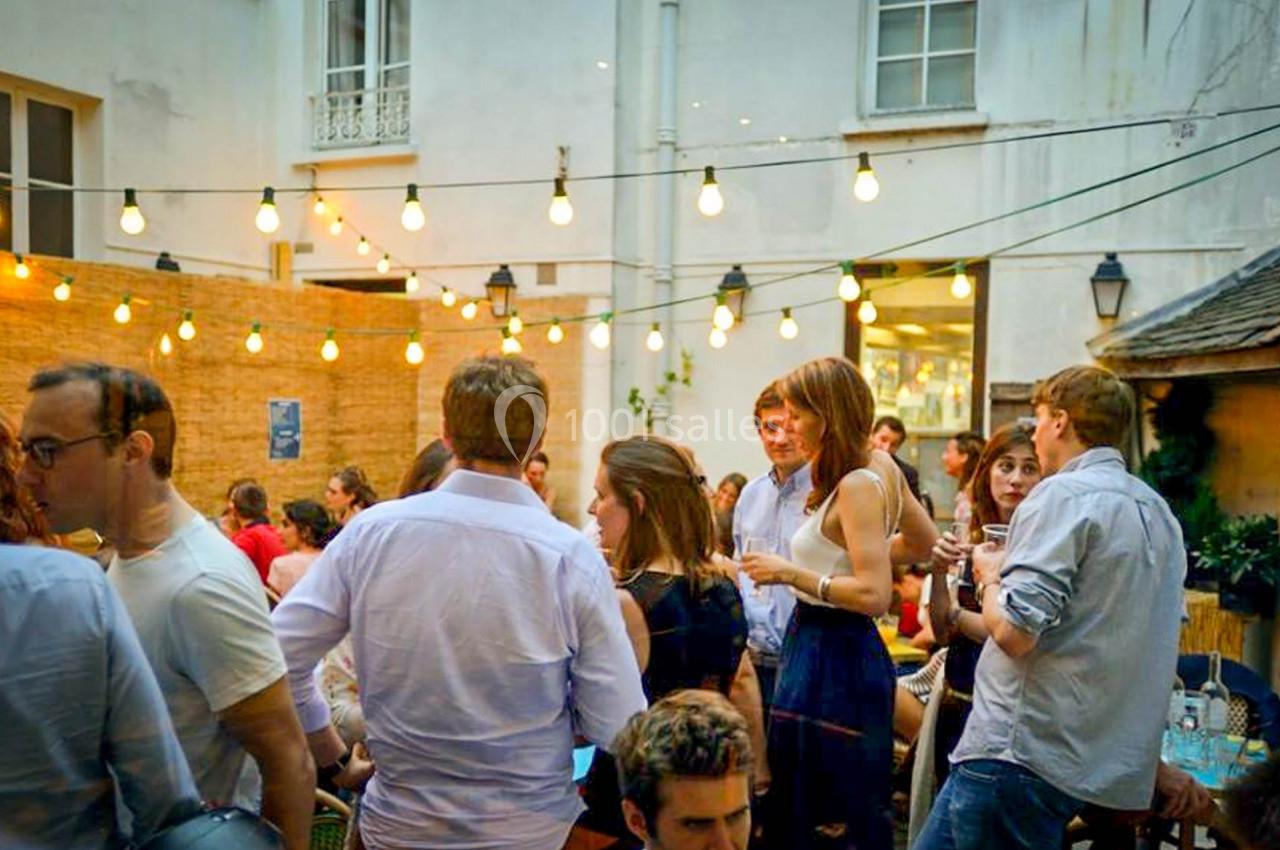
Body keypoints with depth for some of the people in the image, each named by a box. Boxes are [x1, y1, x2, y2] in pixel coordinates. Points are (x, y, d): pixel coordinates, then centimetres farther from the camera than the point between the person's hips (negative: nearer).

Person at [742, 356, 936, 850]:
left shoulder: (856, 486, -20)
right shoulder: (879, 465, 8)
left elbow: (875, 596, -26)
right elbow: (924, 543, 21)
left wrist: (791, 574, -19)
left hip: (832, 661, -10)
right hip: (840, 650, 10)